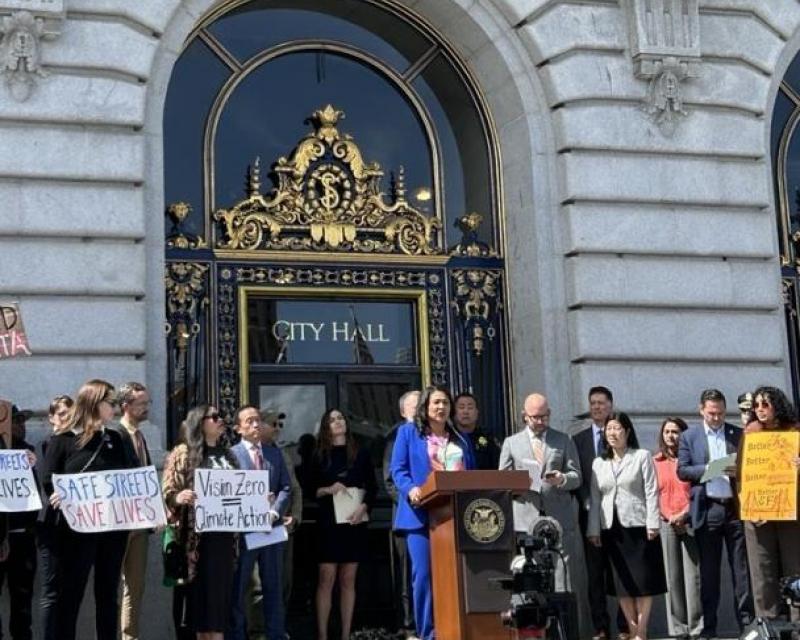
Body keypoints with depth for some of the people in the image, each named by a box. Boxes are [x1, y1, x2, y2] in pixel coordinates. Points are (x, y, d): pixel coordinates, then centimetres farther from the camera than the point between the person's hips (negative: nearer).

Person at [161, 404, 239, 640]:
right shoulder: (183, 453, -2)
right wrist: (179, 498, -28)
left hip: (224, 533, 5)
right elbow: (167, 494, -7)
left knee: (221, 589, 4)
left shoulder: (227, 455, 16)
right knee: (202, 588, -3)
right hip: (199, 534, -5)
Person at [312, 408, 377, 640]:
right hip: (328, 522, -1)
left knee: (348, 580, 3)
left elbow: (372, 488, 6)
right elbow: (309, 490, 6)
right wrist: (328, 490, -13)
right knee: (326, 579, -6)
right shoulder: (319, 456, 8)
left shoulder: (361, 454, 10)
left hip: (354, 522, 1)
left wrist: (363, 507, -10)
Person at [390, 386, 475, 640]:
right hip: (422, 513, -4)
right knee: (424, 574, -8)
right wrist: (411, 489, -19)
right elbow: (398, 470, 1)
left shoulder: (460, 439, 22)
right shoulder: (408, 432, 9)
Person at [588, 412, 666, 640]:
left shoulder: (642, 456, 2)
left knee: (643, 581, -3)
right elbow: (595, 499, 10)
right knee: (621, 583, 4)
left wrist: (652, 523, -12)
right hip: (611, 529, 4)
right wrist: (593, 530, 4)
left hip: (638, 526, -4)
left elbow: (651, 492, -4)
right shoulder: (599, 463, 13)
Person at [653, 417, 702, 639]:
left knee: (693, 575, -6)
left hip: (690, 523, -2)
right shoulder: (655, 462, 12)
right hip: (666, 524, 2)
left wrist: (684, 515, -11)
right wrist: (668, 517, -6)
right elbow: (652, 494, 7)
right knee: (673, 577, 1)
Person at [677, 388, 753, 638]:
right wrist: (709, 469, -13)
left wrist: (740, 471, -13)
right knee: (708, 571, 5)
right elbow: (682, 470, 0)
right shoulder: (689, 436, 6)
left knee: (742, 567, 2)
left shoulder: (739, 435, 8)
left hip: (735, 506, 1)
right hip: (706, 509, 0)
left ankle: (746, 620, 7)